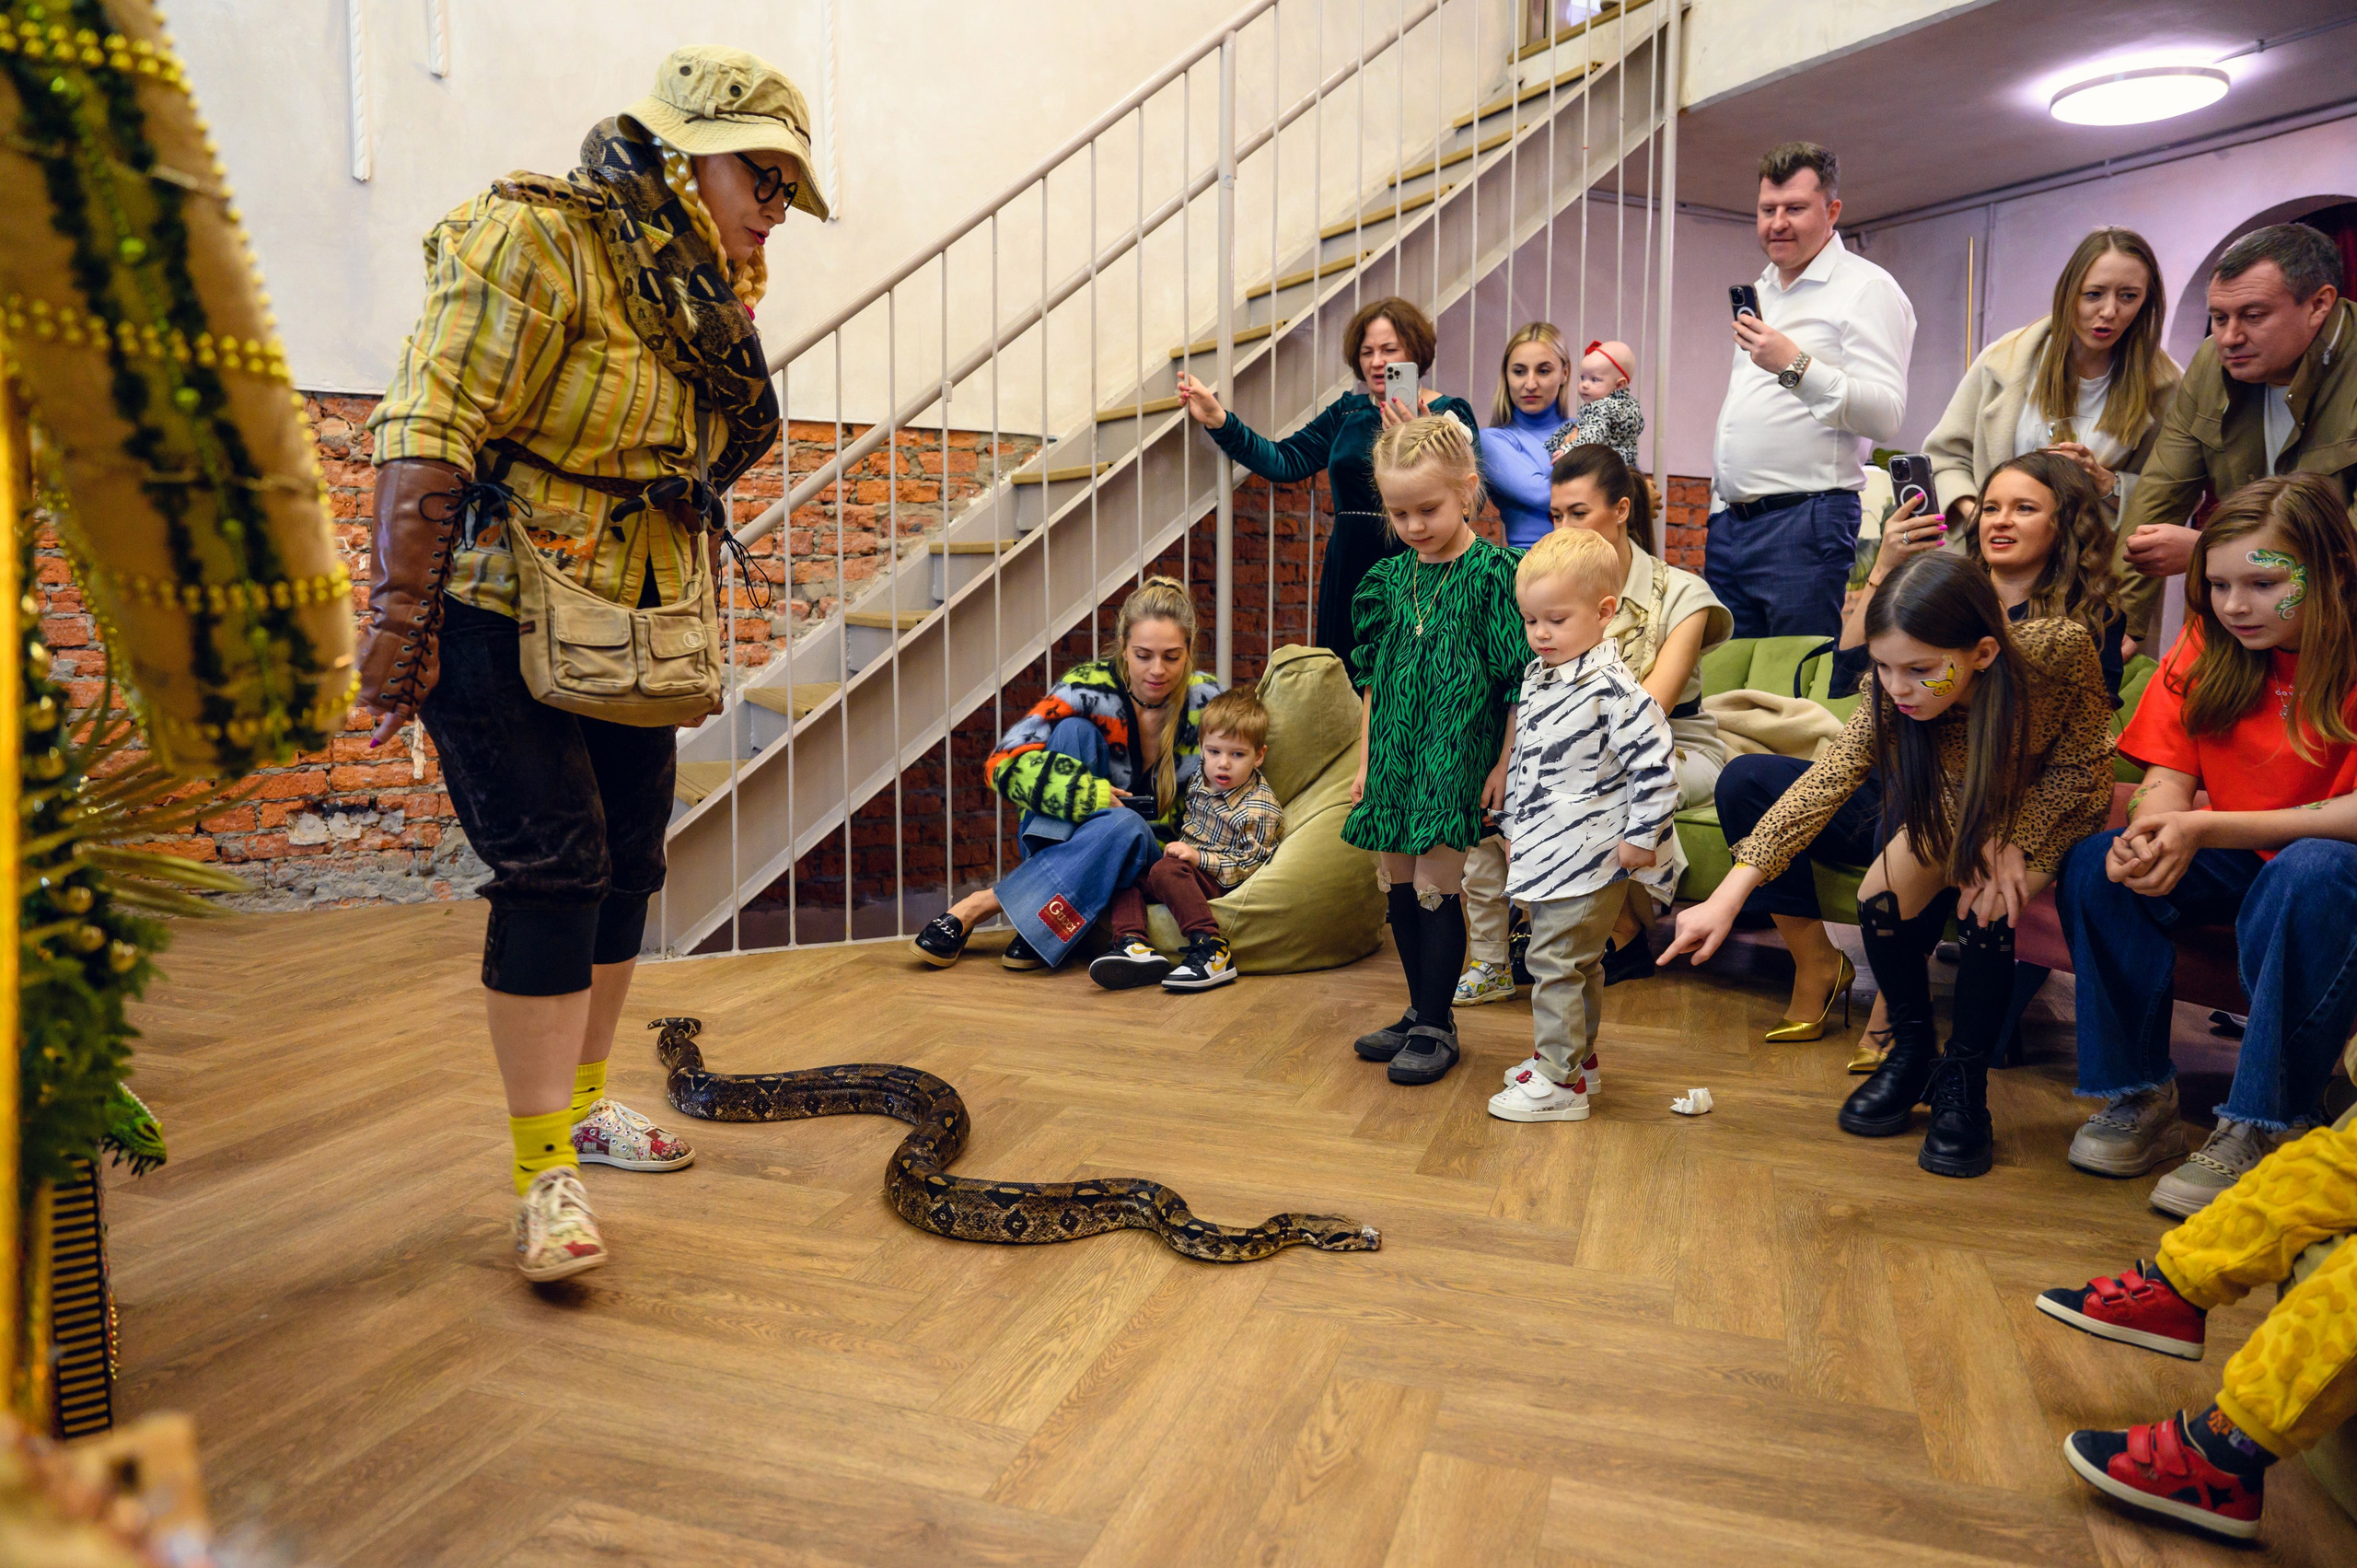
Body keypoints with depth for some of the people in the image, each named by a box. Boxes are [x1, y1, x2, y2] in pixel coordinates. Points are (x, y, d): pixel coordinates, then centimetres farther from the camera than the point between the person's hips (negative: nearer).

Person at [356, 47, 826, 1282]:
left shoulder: (709, 290, 12)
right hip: (496, 622, -8)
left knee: (626, 868, 10)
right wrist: (398, 617, -23)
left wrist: (677, 628, 16)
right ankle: (545, 1176, -2)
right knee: (551, 871, -12)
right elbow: (426, 432, -19)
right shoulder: (534, 241, -13)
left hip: (631, 636, 8)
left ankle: (580, 1102, 27)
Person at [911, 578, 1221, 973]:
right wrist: (1090, 796, -27)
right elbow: (1002, 763, -20)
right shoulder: (1090, 687, -14)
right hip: (1058, 838, -1)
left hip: (1148, 855, 1)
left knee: (1125, 826, -36)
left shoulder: (1206, 702, -7)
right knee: (1074, 730, -26)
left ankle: (979, 906, -26)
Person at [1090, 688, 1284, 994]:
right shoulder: (1202, 780, 10)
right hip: (1190, 867, 9)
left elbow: (1246, 865, -15)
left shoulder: (1260, 809, -13)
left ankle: (1212, 949, -37)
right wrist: (1180, 847, 13)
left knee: (1166, 871, -34)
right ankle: (1134, 945, -26)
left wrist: (1198, 857, -23)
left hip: (1220, 880, -9)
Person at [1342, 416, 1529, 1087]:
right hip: (1396, 754, 7)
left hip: (1456, 754, -6)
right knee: (1397, 884, 11)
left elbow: (1520, 679, -9)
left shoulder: (1493, 573, -9)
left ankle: (1437, 1027, 8)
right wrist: (1366, 759, 14)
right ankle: (1421, 1013, 26)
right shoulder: (1390, 578, 9)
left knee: (1434, 886, -6)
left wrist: (1505, 764, -10)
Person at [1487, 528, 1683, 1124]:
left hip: (1588, 857, -9)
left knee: (1556, 962, -5)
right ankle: (1574, 1055, 35)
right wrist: (1514, 820, 22)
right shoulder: (1537, 677, 9)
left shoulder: (1611, 689, -20)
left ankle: (1559, 1082, 4)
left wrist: (1641, 838, -18)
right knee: (1579, 963, 21)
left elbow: (1655, 762, -21)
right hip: (1545, 852, 9)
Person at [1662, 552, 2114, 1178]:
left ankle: (1963, 1079, -7)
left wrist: (2011, 840, -31)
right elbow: (1820, 787, -35)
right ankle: (1910, 1049, 5)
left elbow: (2079, 763, -18)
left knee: (1987, 906, -30)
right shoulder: (1891, 700, -27)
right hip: (1956, 809, 2)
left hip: (2050, 810, -2)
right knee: (1883, 900, -23)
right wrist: (1728, 897, -44)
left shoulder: (2060, 651, -33)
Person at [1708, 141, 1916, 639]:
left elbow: (1886, 415, -16)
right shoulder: (1759, 293, 21)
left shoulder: (1867, 287, -4)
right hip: (1729, 522, 8)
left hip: (1804, 522, -8)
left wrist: (1795, 365, -25)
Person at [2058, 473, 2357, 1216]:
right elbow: (2170, 775, -3)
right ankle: (2140, 1097, -9)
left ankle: (2258, 1128, -27)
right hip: (2235, 866, 5)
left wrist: (2204, 829, -33)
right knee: (2093, 864, -21)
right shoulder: (2208, 647, -1)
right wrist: (2148, 833, -28)